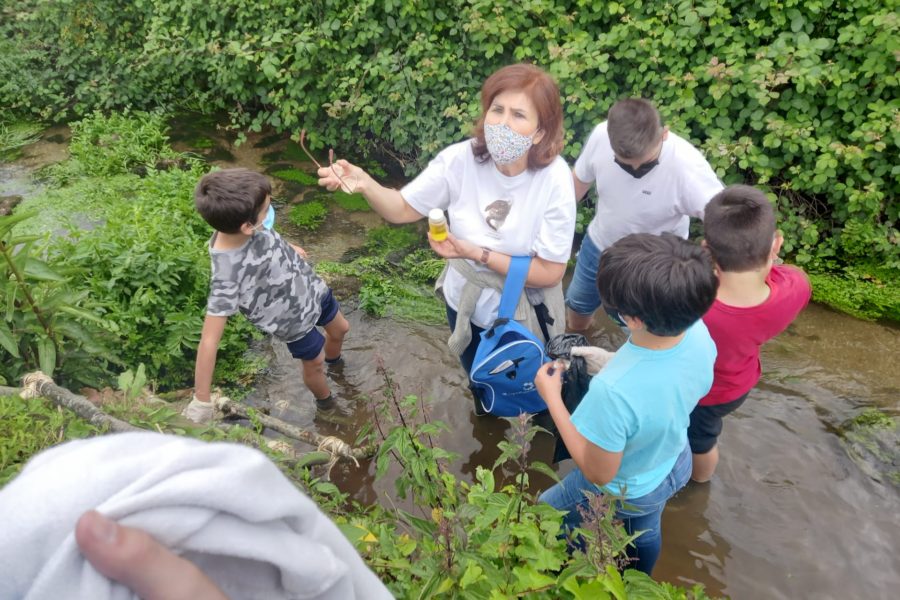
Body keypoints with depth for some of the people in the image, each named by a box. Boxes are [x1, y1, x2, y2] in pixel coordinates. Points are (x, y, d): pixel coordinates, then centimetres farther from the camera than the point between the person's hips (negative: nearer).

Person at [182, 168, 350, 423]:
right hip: (294, 321, -5)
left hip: (313, 288, 6)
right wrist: (202, 400, -34)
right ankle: (325, 402, 56)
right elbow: (209, 340, -39)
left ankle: (333, 360, 66)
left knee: (340, 329, 30)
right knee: (314, 363, 21)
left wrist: (290, 248, 19)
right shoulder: (228, 275, -43)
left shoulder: (244, 225, -25)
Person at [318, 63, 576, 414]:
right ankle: (485, 420, 69)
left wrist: (478, 254, -33)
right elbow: (402, 209, -13)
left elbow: (550, 272, -25)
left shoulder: (554, 181, -30)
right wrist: (366, 185, -34)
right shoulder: (459, 160, -24)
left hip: (524, 315, -3)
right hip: (466, 303, 3)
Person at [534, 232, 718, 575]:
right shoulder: (698, 333, -26)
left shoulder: (614, 390, -47)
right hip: (676, 464, 6)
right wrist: (611, 363, -3)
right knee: (645, 532, 37)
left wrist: (551, 398, -25)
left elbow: (599, 473, -30)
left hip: (623, 491, -5)